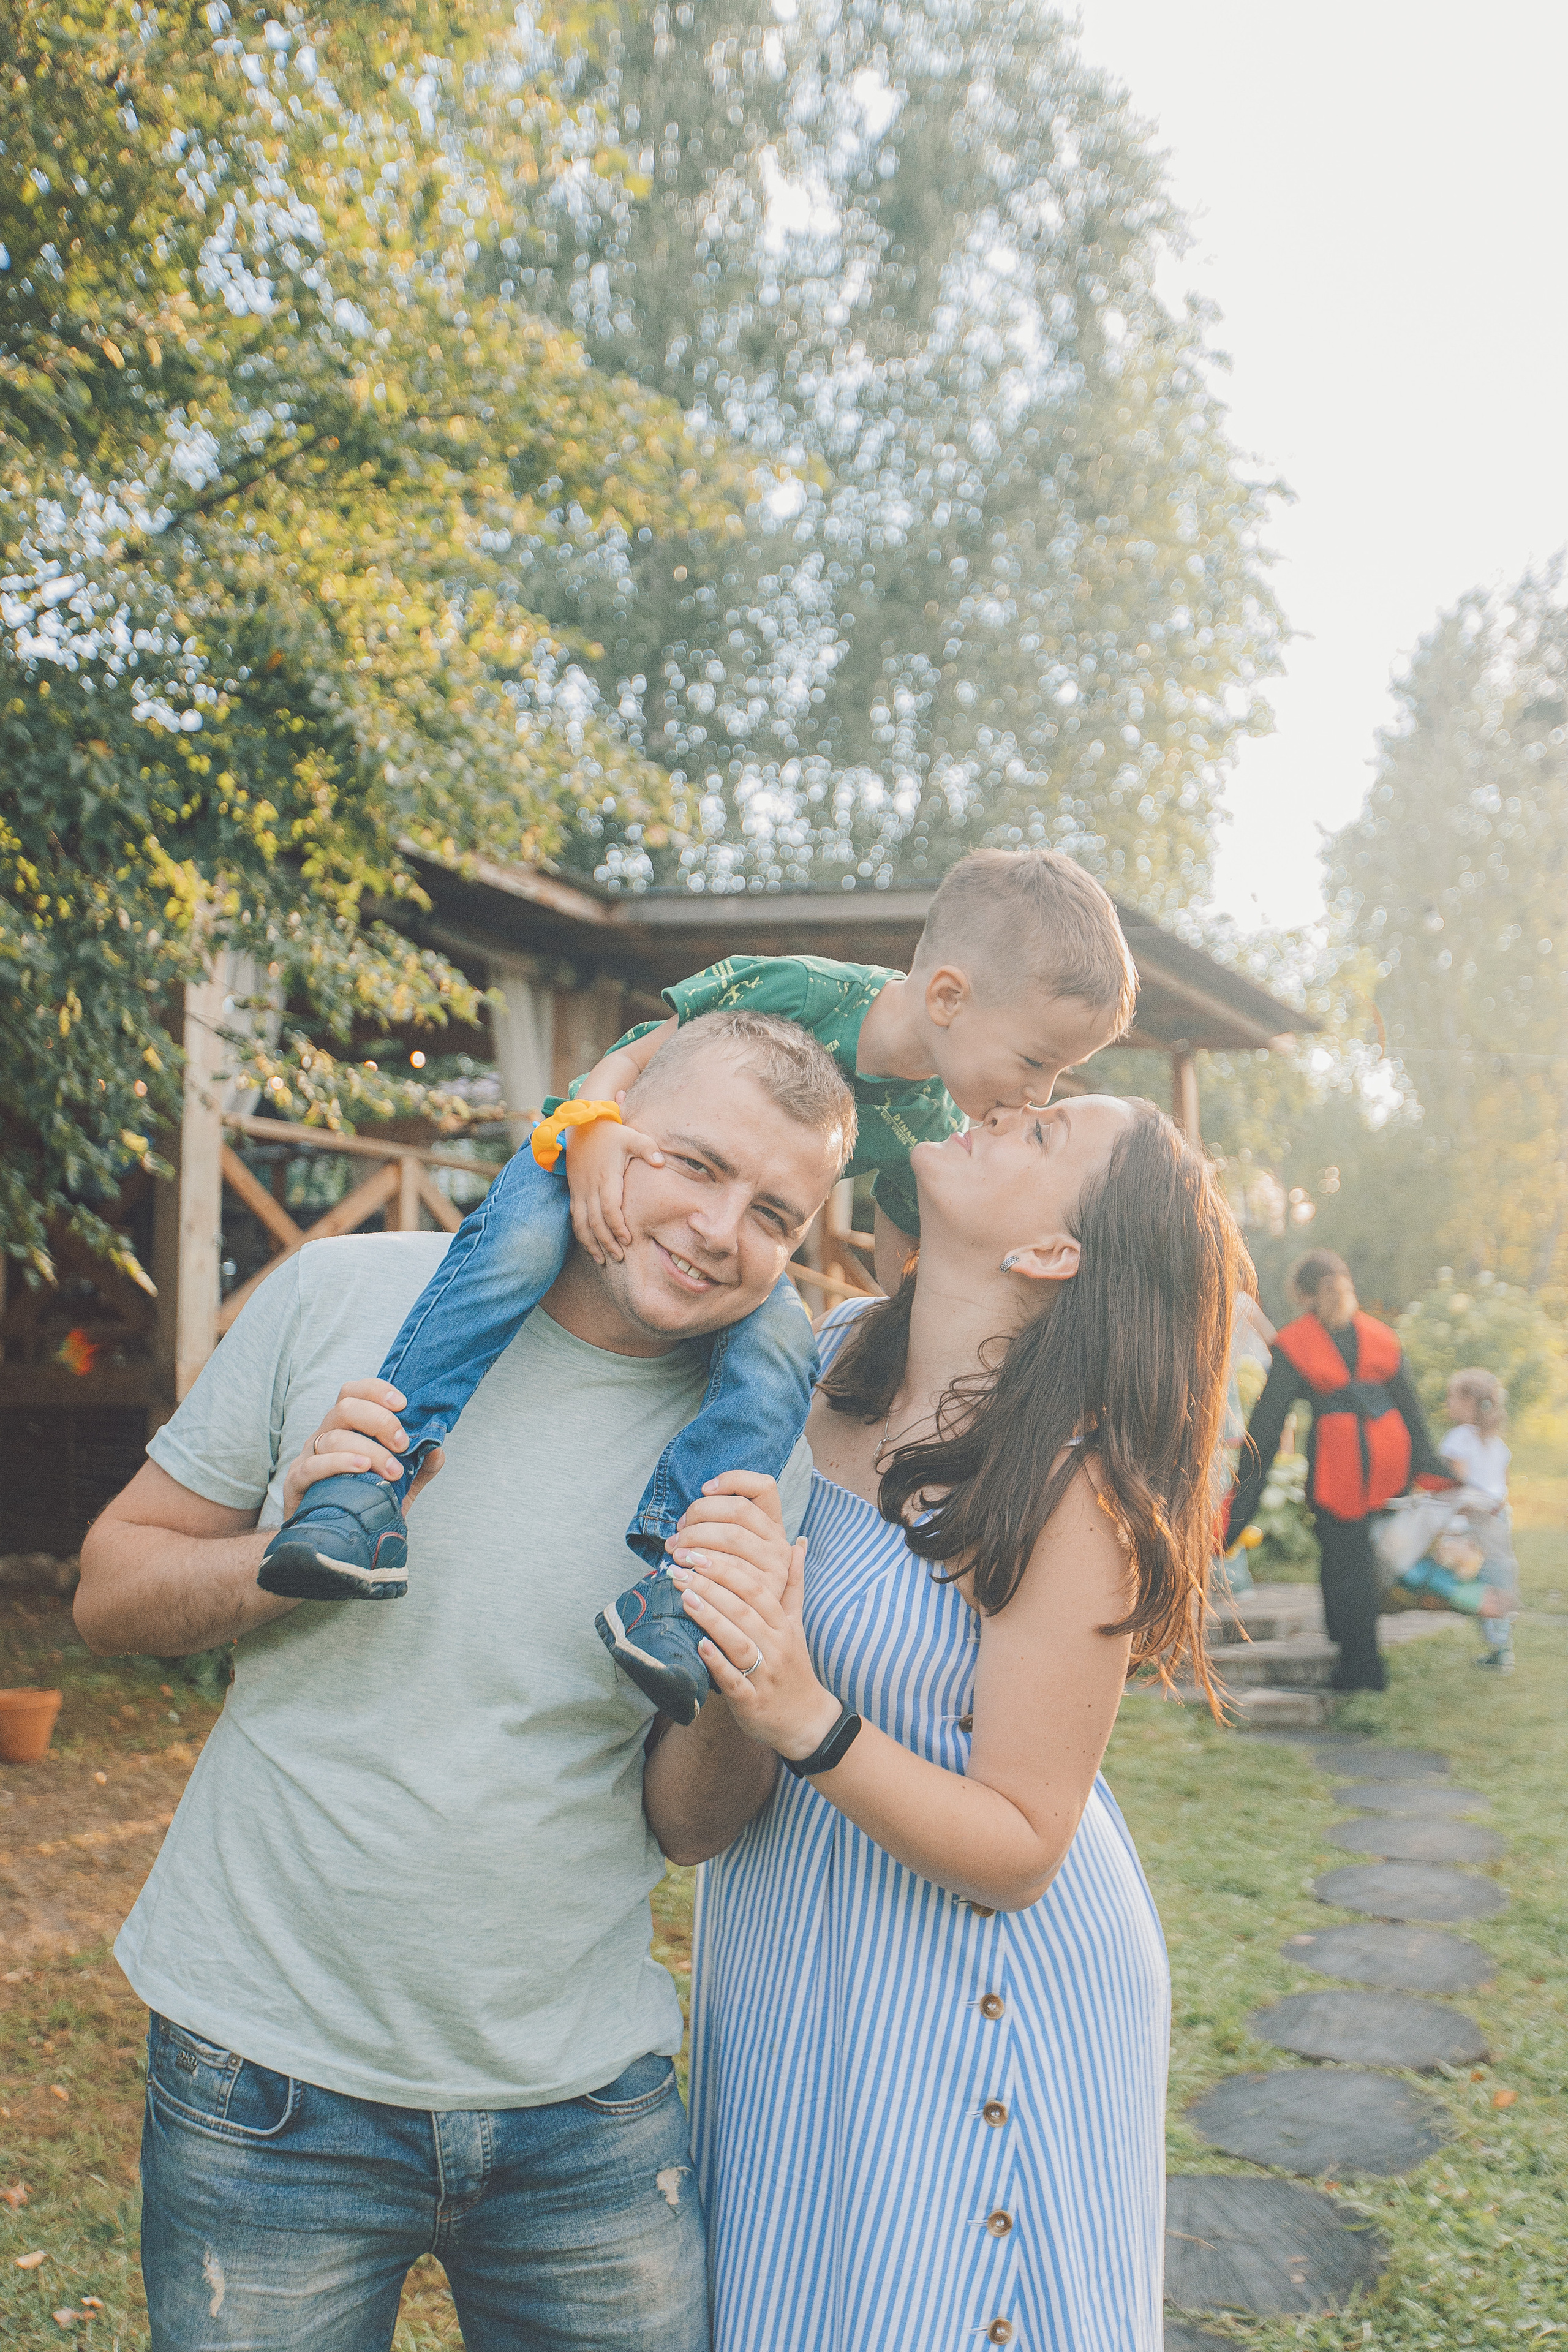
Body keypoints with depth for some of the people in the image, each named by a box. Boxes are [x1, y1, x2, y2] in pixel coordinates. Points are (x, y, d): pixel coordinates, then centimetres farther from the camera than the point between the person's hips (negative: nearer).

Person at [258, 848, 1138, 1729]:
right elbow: (635, 1056, -20)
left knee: (782, 1351, -29)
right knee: (516, 1244, -35)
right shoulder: (792, 992, -27)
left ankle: (671, 1573, -33)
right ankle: (372, 1472, -35)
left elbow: (904, 1273, 5)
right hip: (602, 1161, -3)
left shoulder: (932, 1134, -11)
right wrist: (594, 1128, -40)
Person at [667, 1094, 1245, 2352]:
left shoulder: (1072, 1491, -24)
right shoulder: (833, 1351, -6)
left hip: (963, 2000, -6)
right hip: (788, 1962, 6)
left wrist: (807, 1724, -33)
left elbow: (1019, 1850, -21)